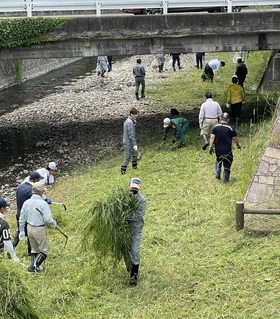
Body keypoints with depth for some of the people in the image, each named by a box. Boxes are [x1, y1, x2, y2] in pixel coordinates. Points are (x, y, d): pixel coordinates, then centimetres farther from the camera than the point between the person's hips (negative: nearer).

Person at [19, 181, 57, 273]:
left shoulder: (26, 203, -2)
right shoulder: (43, 203, -19)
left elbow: (22, 219, 5)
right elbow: (48, 219, -21)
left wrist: (21, 231, 16)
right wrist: (54, 224, 0)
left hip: (30, 228, 6)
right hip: (40, 230, -6)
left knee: (34, 249, 22)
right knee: (44, 251, 7)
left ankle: (34, 267, 24)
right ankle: (33, 266, -6)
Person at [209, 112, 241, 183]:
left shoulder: (216, 127, -1)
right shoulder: (230, 128, -8)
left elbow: (212, 137, -7)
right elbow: (235, 138, 0)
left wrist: (211, 147, -5)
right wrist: (238, 145, 16)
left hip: (218, 150, 3)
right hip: (227, 151, -3)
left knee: (218, 161, 28)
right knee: (227, 164, 8)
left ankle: (217, 174, 17)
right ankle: (225, 179, 11)